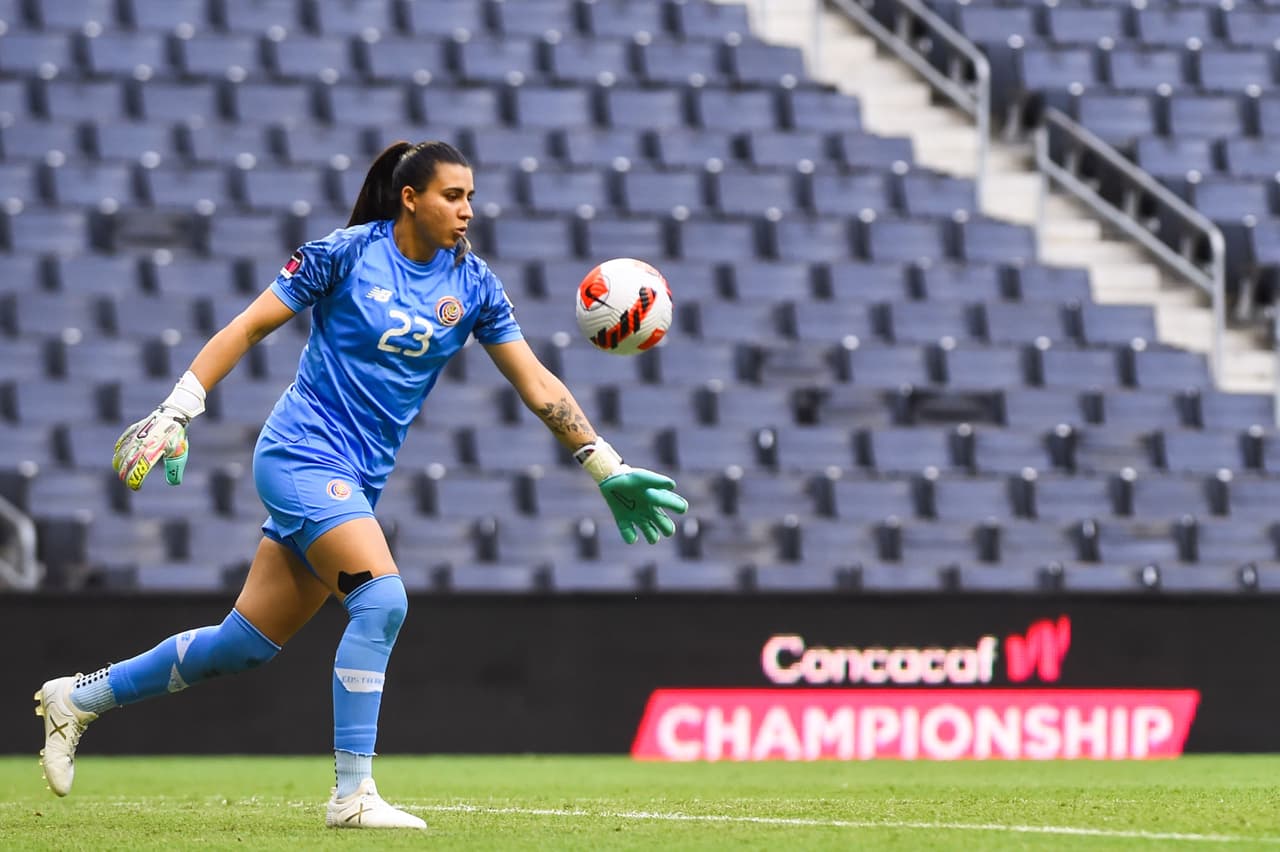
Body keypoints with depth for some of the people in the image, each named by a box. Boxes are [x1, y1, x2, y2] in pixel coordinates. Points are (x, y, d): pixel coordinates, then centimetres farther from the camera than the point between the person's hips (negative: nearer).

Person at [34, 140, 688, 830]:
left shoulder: (473, 285, 5)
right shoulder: (344, 254, -8)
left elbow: (538, 386, 8)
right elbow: (246, 329, -3)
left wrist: (609, 470, 3)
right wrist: (174, 414, -8)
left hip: (358, 480, 6)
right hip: (303, 454, -6)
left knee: (247, 643, 7)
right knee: (381, 598, -24)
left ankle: (79, 697, 24)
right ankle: (352, 794, -20)